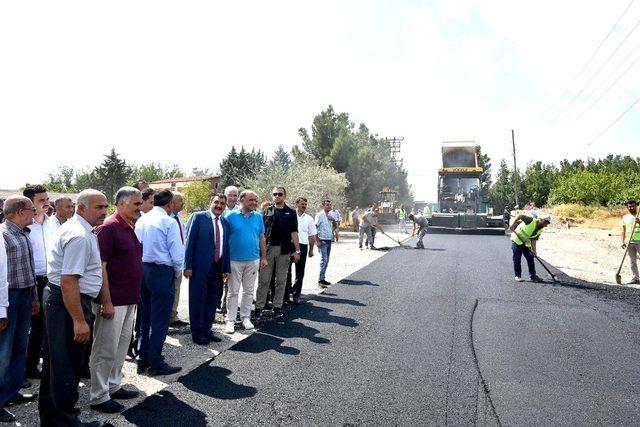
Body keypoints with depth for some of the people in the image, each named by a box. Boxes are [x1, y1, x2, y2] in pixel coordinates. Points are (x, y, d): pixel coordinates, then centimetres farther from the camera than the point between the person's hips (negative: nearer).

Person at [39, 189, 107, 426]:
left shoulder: (74, 227, 13)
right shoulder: (80, 236, -22)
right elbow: (68, 282, -27)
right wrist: (79, 321, -25)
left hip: (56, 299, 11)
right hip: (69, 302, -11)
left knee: (55, 361, 21)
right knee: (68, 365, 1)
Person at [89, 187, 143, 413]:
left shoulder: (131, 228, 11)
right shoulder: (109, 227, -15)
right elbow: (100, 266, -19)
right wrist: (106, 302, -20)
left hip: (129, 301, 9)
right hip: (112, 302, -9)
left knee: (121, 347, 18)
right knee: (105, 350, 3)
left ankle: (113, 387, 32)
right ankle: (98, 397, 15)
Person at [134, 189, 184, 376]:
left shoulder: (141, 220, 6)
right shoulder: (169, 222, -12)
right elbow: (177, 253, -12)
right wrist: (177, 272, 5)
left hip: (142, 270, 7)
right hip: (162, 271, -7)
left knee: (144, 317, 16)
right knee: (160, 320, 2)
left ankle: (143, 359, 25)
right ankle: (156, 363, 9)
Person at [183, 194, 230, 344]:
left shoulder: (225, 223, 12)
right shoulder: (198, 217, -4)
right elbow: (190, 241, -7)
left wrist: (227, 268, 10)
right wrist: (188, 265, -11)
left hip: (218, 269, 5)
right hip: (200, 268, -5)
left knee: (212, 302, 13)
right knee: (198, 302, 4)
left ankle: (207, 330, 26)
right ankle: (197, 333, 16)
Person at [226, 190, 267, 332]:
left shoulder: (258, 217, 5)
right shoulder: (231, 216, -6)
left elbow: (262, 238, 10)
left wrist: (264, 258, 7)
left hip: (253, 260, 3)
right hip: (235, 260, -3)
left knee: (248, 291, 12)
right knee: (233, 291, 4)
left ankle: (245, 317, 25)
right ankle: (230, 320, 13)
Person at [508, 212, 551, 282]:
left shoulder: (539, 231, 0)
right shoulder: (531, 221, -21)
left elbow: (534, 240, -4)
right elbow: (520, 215, -24)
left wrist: (534, 250, -18)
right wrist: (513, 224, -33)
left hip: (526, 243, 7)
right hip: (517, 240, -7)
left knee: (530, 258, 2)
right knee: (517, 259, -2)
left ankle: (533, 275, 10)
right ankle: (518, 276, 8)